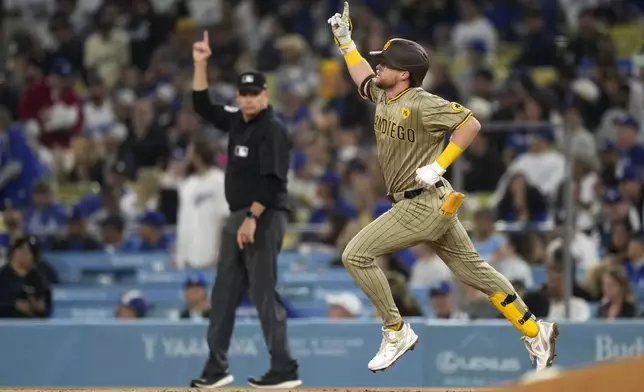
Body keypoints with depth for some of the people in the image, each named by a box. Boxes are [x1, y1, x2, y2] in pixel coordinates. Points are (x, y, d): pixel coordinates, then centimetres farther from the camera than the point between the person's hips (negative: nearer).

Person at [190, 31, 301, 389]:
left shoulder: (272, 130, -12)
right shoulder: (237, 121, 12)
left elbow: (272, 180, -20)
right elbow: (203, 107, 20)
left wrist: (252, 219, -25)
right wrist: (200, 65, 10)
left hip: (264, 217, -9)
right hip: (238, 217, 9)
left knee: (263, 291, -11)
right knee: (225, 292, 11)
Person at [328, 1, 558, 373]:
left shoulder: (421, 104, -19)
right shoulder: (383, 95, 8)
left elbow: (471, 124, -22)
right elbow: (363, 77, 29)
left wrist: (439, 164, -23)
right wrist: (345, 40, 21)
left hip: (423, 205, -9)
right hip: (430, 204, 9)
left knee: (357, 255, -10)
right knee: (474, 268, 12)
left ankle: (396, 331, -1)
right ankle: (535, 331, 16)